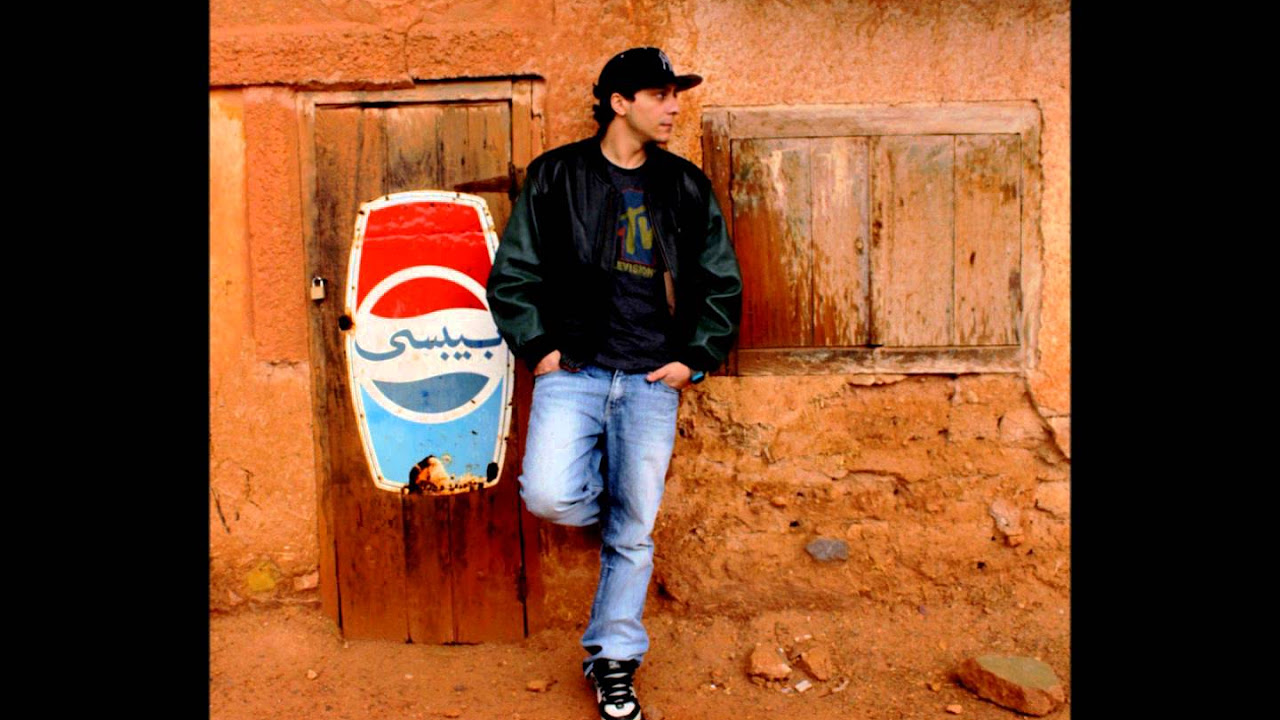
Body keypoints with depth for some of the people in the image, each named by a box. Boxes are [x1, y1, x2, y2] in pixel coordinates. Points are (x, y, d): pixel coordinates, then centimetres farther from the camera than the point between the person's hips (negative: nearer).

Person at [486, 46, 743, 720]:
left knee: (634, 535, 5)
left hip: (651, 384, 2)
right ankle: (604, 494, 15)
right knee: (550, 497, -22)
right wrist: (539, 348, -5)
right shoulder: (556, 176, 2)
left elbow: (722, 285, 13)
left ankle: (614, 661, 25)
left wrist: (694, 359, 3)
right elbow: (511, 274, 4)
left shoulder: (686, 187, 9)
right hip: (573, 371, -1)